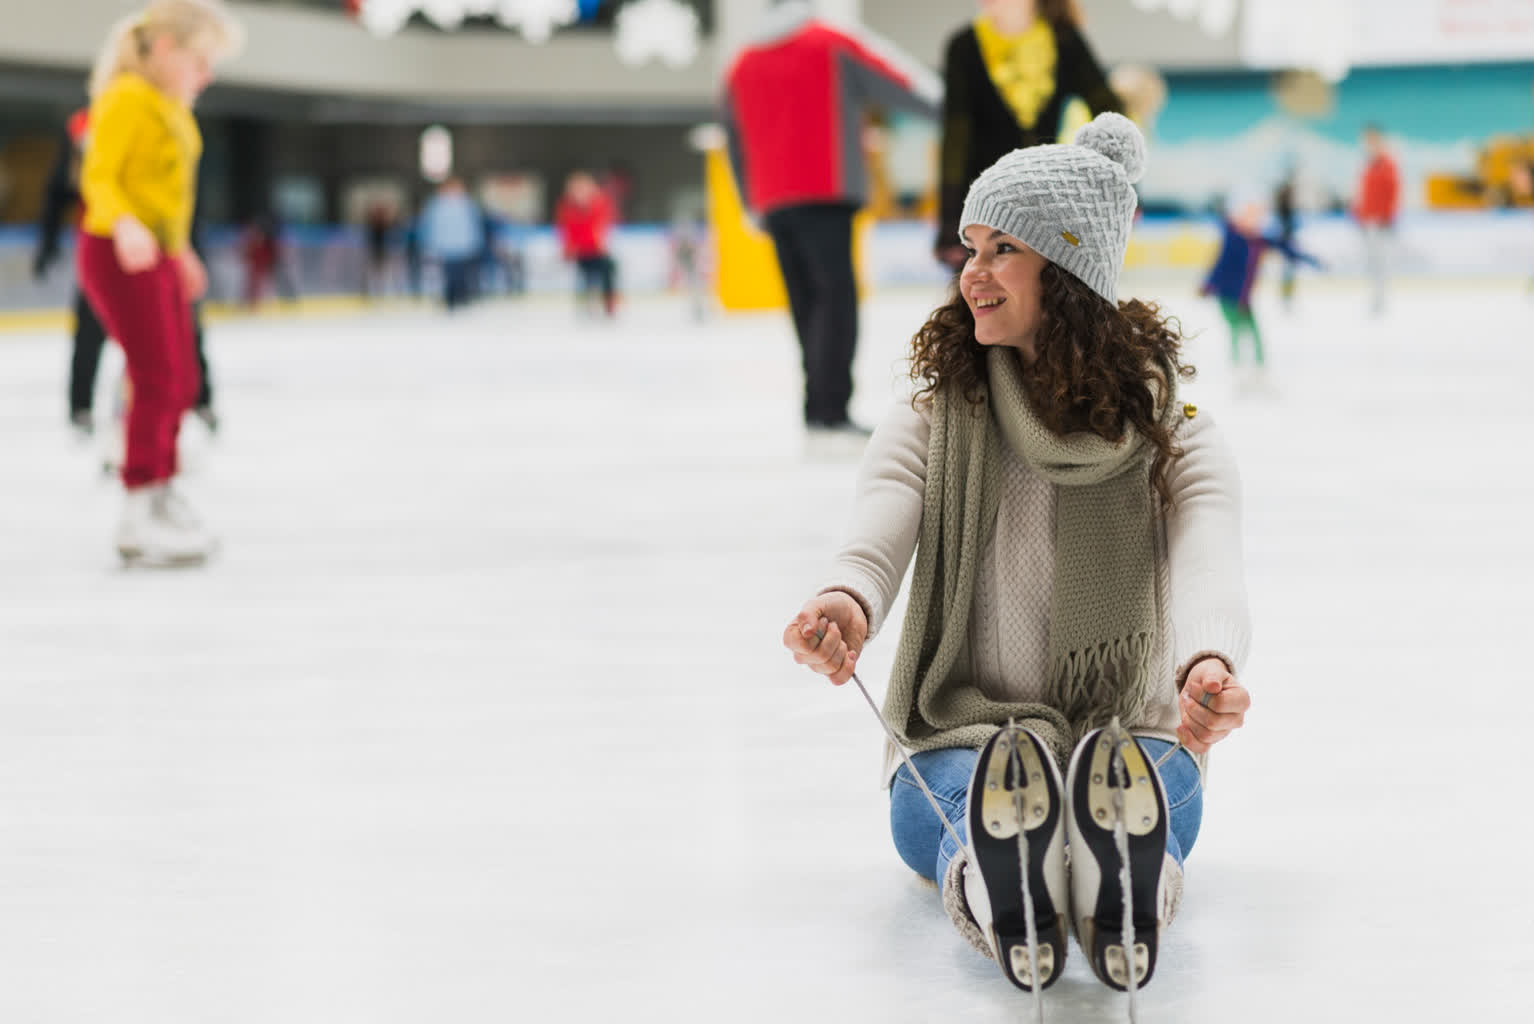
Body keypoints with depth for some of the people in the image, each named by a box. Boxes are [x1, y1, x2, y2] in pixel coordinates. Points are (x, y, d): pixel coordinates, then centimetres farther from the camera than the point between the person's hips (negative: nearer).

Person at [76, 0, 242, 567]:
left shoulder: (174, 110, 14)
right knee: (157, 378, -13)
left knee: (181, 381, 14)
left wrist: (180, 250, 30)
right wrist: (124, 224, -38)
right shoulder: (126, 99, -13)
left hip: (157, 254, 10)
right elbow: (98, 177, -20)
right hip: (116, 253, -10)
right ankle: (140, 518, -10)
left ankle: (159, 493, 27)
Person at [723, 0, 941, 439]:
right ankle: (828, 407, -23)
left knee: (806, 303, 10)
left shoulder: (741, 67, 19)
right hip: (825, 192, -5)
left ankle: (820, 406, 7)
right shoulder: (833, 47, 4)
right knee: (836, 296, -11)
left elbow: (738, 146, 25)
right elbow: (901, 82, 5)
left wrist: (754, 205, 34)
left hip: (773, 202, 5)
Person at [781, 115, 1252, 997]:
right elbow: (875, 544, -14)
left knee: (1138, 782, -38)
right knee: (988, 787, -38)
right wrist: (845, 608, -42)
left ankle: (1126, 896, -70)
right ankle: (1000, 893, -70)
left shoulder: (1178, 441, 3)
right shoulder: (927, 430, 7)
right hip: (957, 742, 0)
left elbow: (1210, 571, -18)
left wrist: (1209, 667, -45)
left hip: (1134, 736, 0)